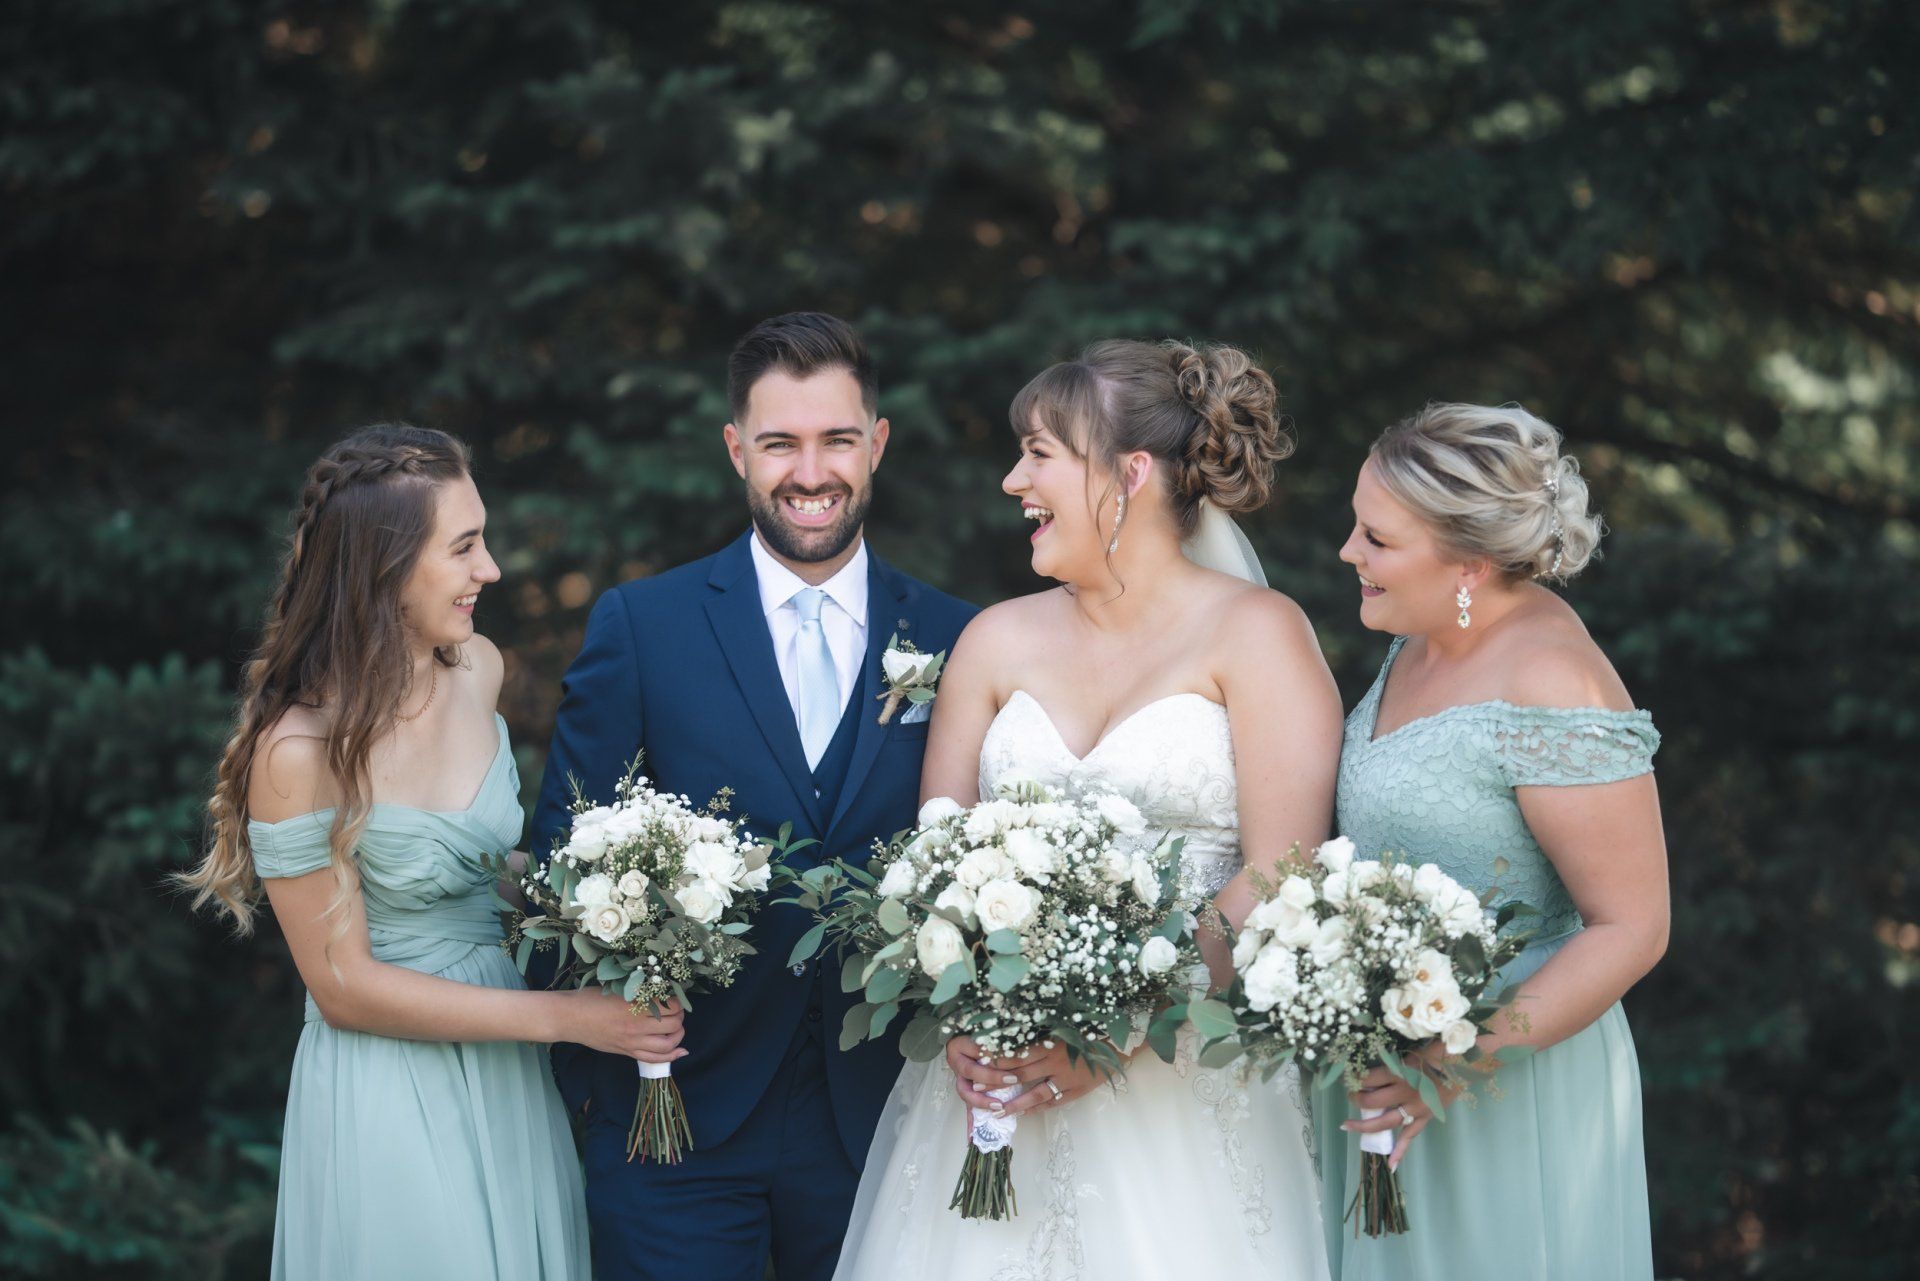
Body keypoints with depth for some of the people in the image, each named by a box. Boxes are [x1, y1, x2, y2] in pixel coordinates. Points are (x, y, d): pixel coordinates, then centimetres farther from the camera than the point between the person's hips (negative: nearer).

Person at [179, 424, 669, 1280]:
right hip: (389, 1103, -6)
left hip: (510, 1081, 6)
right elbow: (344, 986, -17)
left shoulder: (477, 670, -3)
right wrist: (564, 1016, -18)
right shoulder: (299, 751, -22)